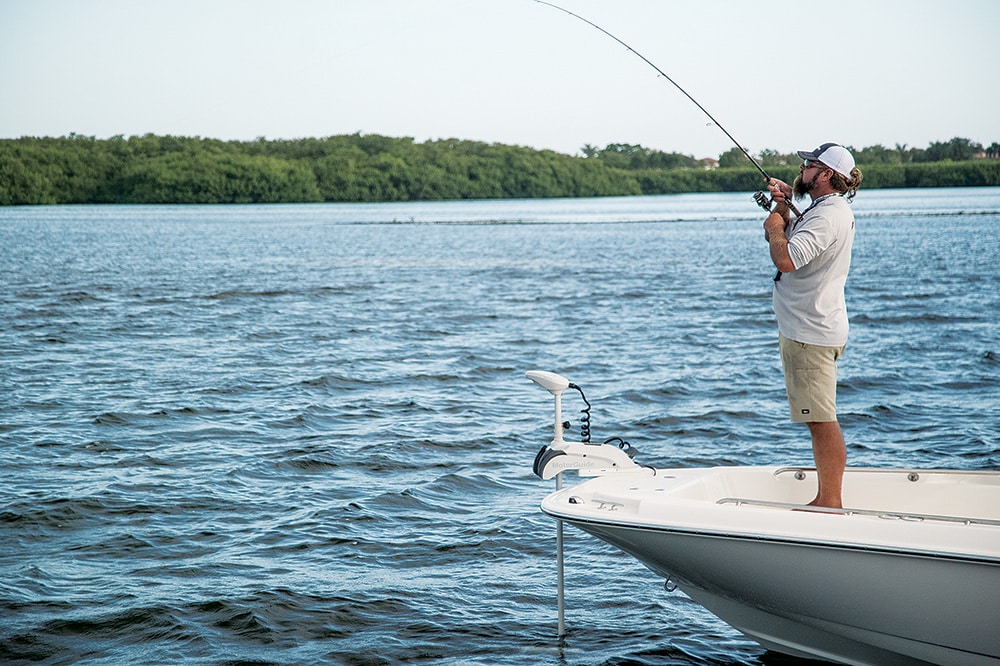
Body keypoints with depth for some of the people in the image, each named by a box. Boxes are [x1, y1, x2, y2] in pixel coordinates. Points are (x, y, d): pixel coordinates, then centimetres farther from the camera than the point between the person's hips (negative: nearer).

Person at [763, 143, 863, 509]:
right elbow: (787, 237, 23)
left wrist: (775, 227, -11)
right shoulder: (825, 210, 16)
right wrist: (783, 207, 7)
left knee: (822, 420, -7)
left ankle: (832, 503, -3)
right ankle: (825, 500, 22)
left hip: (810, 333, -11)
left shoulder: (829, 215, -18)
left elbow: (785, 259, -30)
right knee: (819, 420, 15)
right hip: (807, 329, 11)